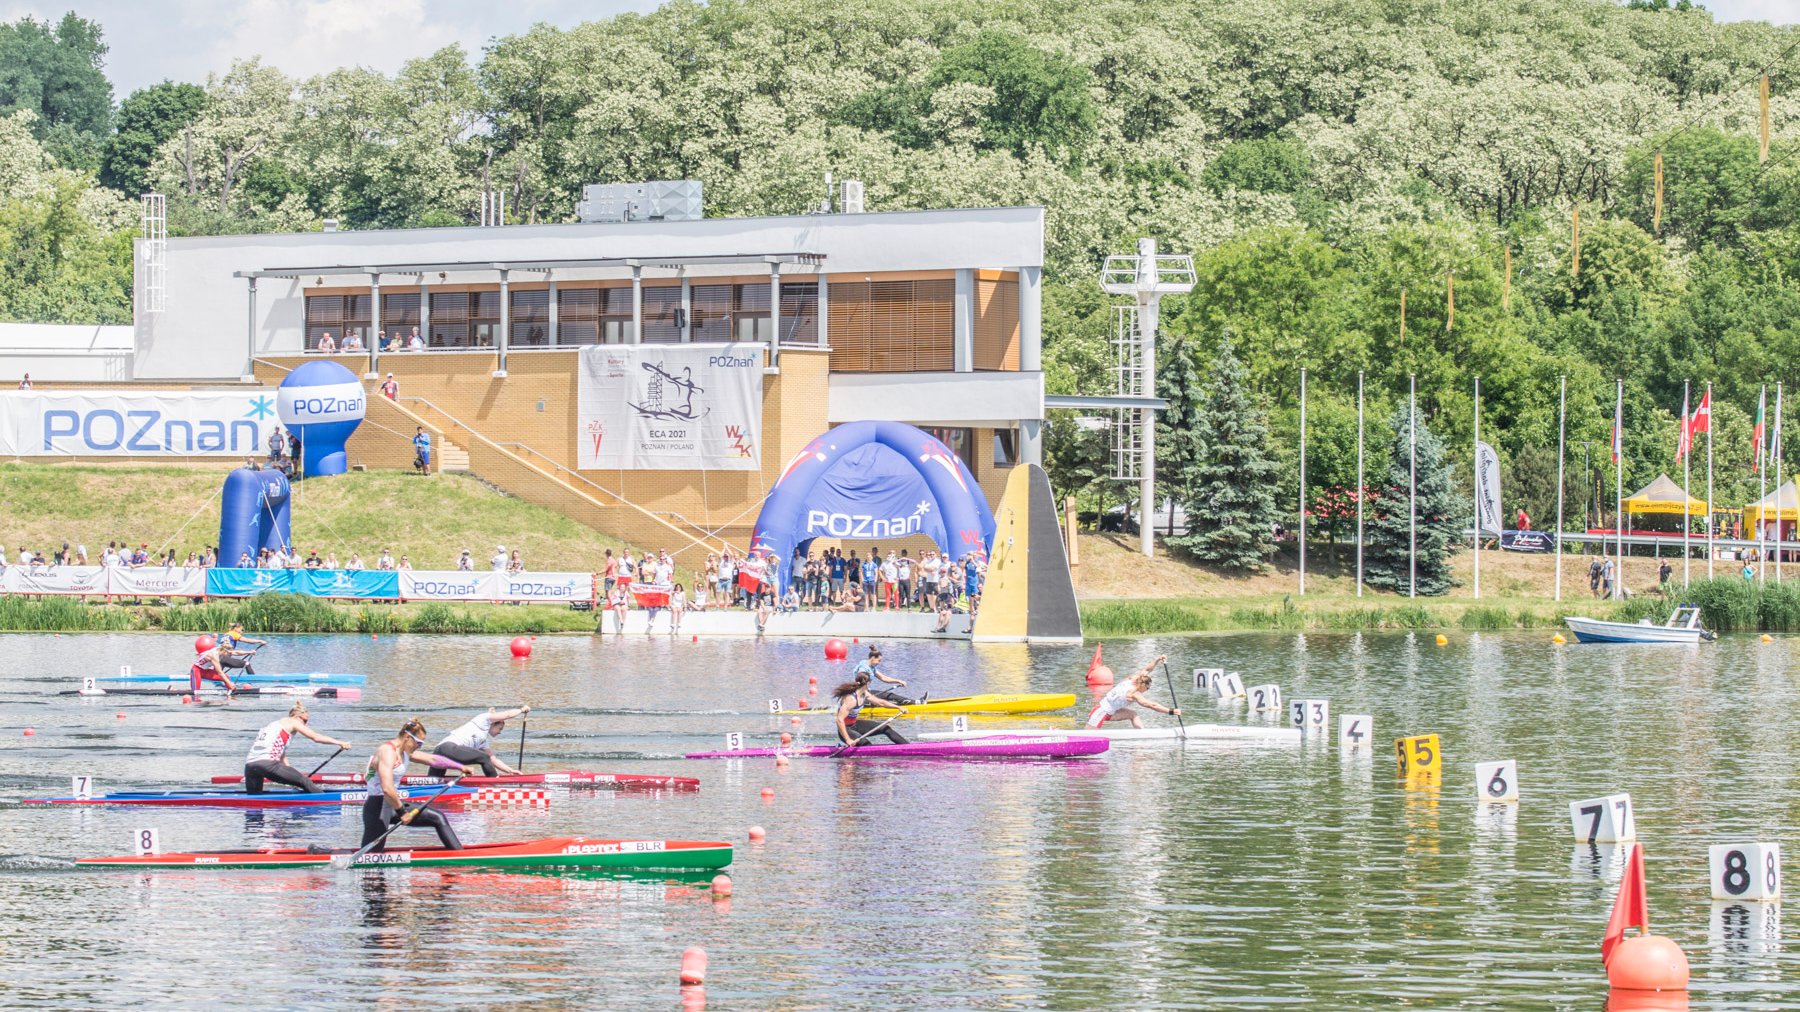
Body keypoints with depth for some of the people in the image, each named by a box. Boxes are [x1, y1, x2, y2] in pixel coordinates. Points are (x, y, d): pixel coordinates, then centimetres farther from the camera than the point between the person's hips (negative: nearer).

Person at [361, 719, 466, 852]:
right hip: (378, 807, -10)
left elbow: (432, 759, 22)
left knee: (438, 818, 10)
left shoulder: (404, 752, 10)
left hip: (393, 803, 10)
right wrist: (402, 812, -19)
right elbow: (387, 789, -29)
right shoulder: (388, 752, -20)